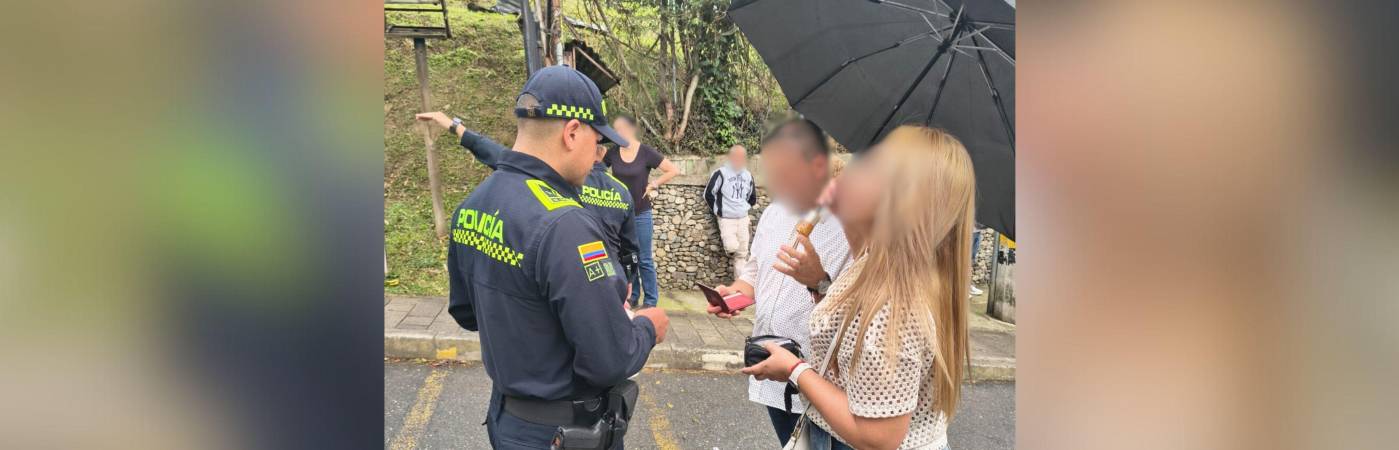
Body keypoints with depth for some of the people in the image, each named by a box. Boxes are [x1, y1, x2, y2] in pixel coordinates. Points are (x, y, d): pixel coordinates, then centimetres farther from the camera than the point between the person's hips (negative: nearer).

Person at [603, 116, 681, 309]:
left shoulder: (646, 152, -9)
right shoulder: (612, 153, -1)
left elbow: (674, 170, -8)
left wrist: (653, 184, -9)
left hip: (641, 214, -3)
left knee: (644, 259, 1)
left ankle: (650, 299, 10)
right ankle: (632, 295, 24)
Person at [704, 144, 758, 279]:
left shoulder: (748, 176, 7)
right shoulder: (721, 173, -11)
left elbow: (752, 197, 22)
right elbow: (708, 194, -8)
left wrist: (744, 208, 12)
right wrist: (717, 211, -3)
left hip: (743, 219, 5)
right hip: (726, 218, -5)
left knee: (742, 254, 3)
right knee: (732, 247, -21)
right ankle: (723, 237, 15)